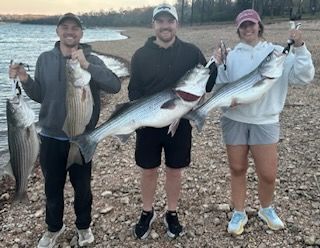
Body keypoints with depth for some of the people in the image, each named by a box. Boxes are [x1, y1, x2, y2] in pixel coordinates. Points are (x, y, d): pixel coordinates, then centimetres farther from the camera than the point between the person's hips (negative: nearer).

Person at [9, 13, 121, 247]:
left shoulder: (91, 60, -5)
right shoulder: (45, 59, 3)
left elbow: (115, 86, -20)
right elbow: (39, 96, 8)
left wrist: (86, 65, -30)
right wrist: (25, 80, -11)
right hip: (50, 137, 2)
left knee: (82, 186, 12)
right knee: (53, 186, 15)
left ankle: (84, 226, 35)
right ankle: (54, 227, 37)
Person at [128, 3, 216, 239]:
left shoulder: (191, 52, -2)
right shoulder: (141, 54, -2)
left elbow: (208, 85, -2)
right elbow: (134, 91, 0)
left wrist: (216, 63, -21)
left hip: (180, 124, 0)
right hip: (148, 125, 0)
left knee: (175, 171, 13)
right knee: (149, 171, 12)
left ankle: (172, 214, 33)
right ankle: (147, 213, 33)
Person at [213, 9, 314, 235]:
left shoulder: (277, 52, -1)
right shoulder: (232, 56, 3)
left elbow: (304, 77, -9)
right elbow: (221, 88, 4)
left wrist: (300, 48, -18)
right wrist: (219, 67, -12)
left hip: (265, 121, -1)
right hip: (234, 120, 1)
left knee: (268, 174, 2)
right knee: (237, 169, 12)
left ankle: (266, 209, 32)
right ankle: (239, 213, 30)